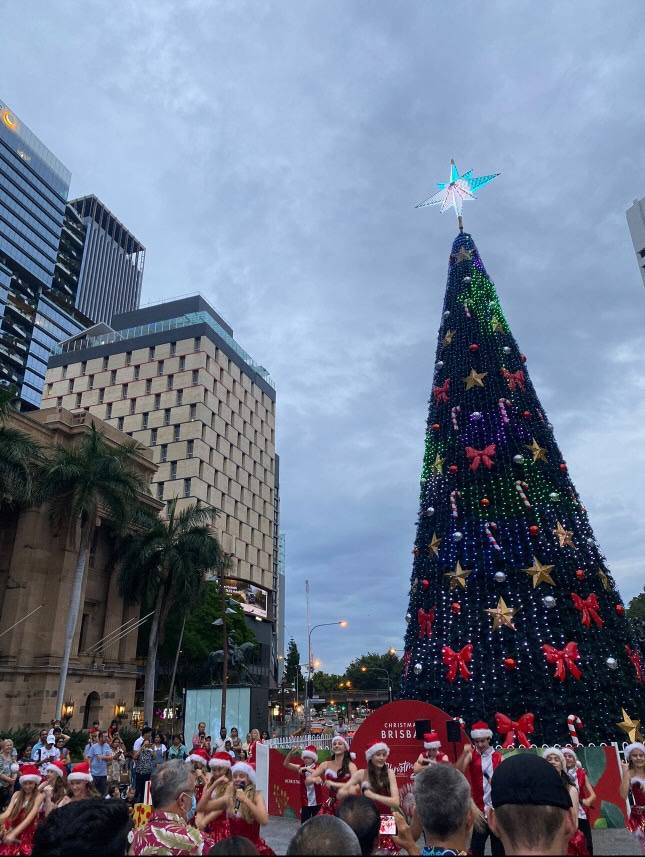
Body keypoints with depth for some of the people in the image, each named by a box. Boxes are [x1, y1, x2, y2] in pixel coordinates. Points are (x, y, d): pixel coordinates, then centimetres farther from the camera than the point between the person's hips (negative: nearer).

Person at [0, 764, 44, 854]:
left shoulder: (39, 796, -5)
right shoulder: (17, 794, 7)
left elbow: (30, 817, -14)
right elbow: (7, 813, -3)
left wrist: (13, 834, -23)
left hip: (27, 834, -3)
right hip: (11, 829, 3)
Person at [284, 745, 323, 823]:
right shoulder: (300, 767, 1)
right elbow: (286, 764, -7)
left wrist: (307, 769, -38)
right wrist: (291, 753, -23)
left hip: (317, 802, -2)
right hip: (305, 802, 2)